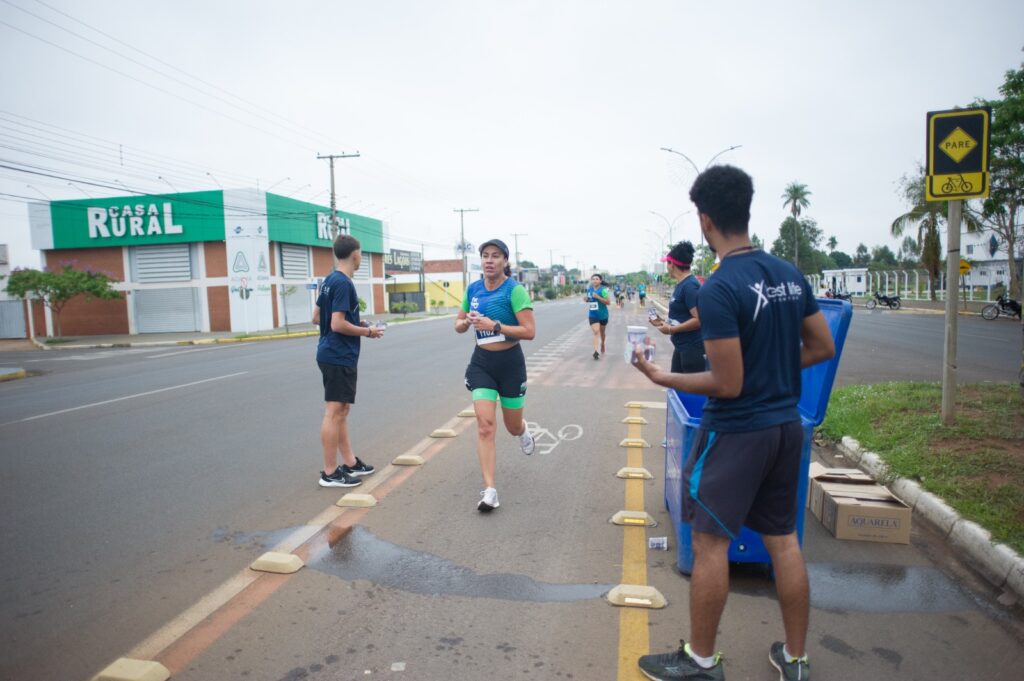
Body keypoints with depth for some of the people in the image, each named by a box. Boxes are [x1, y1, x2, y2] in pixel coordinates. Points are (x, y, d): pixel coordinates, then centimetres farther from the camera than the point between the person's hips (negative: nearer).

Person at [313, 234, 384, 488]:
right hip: (340, 357, -10)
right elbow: (338, 324, -22)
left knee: (341, 411, 15)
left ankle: (350, 463, 26)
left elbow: (317, 318, 16)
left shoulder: (330, 280, 12)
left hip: (332, 355, 10)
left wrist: (356, 324, 15)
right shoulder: (343, 283, -17)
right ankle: (330, 473, 4)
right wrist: (367, 331, -9)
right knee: (334, 413, -4)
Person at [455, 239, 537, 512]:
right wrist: (468, 321, -10)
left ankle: (523, 433, 53)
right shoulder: (473, 289, 2)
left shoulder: (514, 290, -14)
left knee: (513, 426, 13)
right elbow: (459, 326, 13)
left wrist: (495, 325, -27)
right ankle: (489, 491, -6)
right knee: (485, 424, -10)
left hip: (510, 362, -3)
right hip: (481, 362, 3)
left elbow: (530, 332, -19)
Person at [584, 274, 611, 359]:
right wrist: (586, 299, -3)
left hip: (603, 314, -2)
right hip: (593, 315, 2)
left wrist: (598, 297, -27)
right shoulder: (589, 290, 2)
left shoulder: (603, 290, -13)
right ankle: (596, 352, -24)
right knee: (595, 332, -15)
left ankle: (602, 345, 47)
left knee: (602, 332, 18)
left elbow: (608, 302, -19)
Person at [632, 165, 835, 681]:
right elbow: (822, 348, 9)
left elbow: (727, 385, -19)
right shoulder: (790, 274, 3)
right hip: (786, 426, 8)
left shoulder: (717, 290, -20)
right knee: (783, 539, 17)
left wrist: (660, 377, -9)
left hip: (736, 433, -7)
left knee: (710, 543, 7)